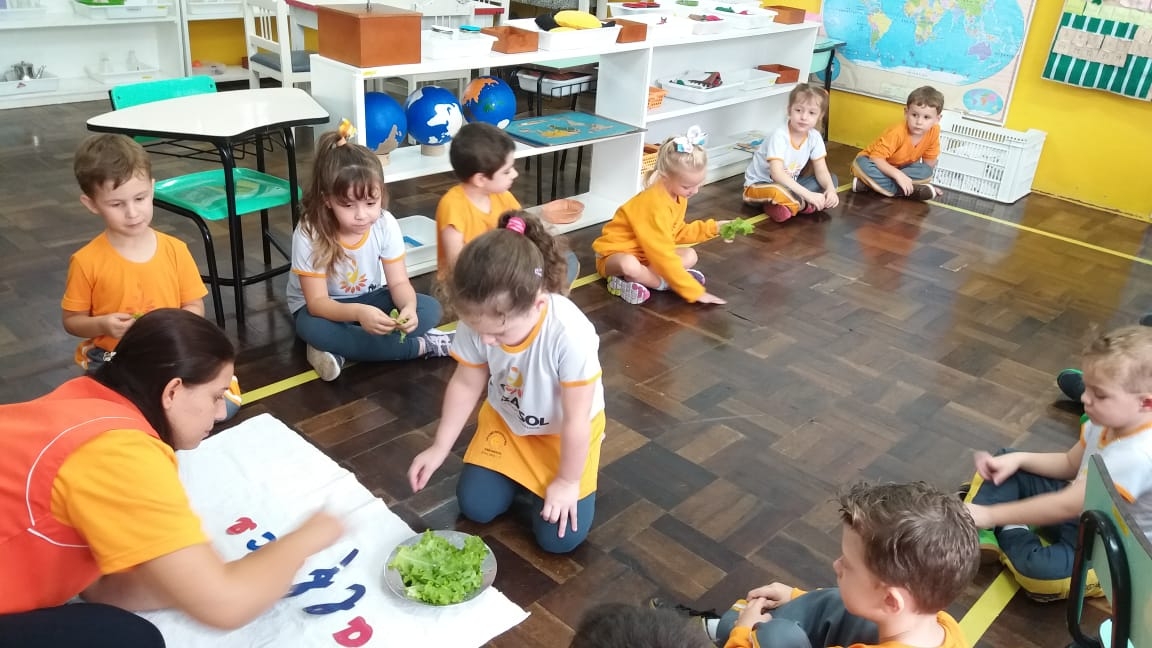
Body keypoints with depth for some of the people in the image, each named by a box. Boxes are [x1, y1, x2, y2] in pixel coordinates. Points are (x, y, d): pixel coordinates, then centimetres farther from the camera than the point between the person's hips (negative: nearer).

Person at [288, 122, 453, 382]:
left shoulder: (385, 224, -19)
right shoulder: (309, 234, -28)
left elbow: (399, 282, -16)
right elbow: (317, 302, -30)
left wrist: (408, 308, -41)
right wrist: (357, 313, -50)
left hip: (370, 298, 3)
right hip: (324, 308, -2)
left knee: (429, 309, -20)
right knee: (313, 329, -38)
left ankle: (338, 350, -25)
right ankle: (421, 345, -26)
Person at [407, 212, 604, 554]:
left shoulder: (570, 334, -40)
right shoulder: (478, 322, -27)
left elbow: (576, 419, -27)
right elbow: (466, 385, -7)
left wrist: (567, 482, -15)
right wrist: (439, 449, -5)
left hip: (565, 429, -4)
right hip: (506, 419, 4)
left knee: (559, 537, -8)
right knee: (475, 507, -1)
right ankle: (521, 473, 25)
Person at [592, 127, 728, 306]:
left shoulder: (678, 195, -4)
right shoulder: (655, 205, -32)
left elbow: (676, 233, 12)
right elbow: (664, 256, -32)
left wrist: (712, 228, 2)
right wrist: (695, 292, -31)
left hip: (648, 254, 10)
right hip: (615, 253, -10)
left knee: (690, 256, -2)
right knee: (629, 265, -42)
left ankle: (637, 278, -14)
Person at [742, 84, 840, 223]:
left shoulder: (814, 137, -8)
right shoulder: (779, 136, -27)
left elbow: (821, 171, -6)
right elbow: (777, 173, -38)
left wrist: (830, 190, -29)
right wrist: (808, 194, -44)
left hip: (788, 185, 8)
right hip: (759, 186, -8)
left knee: (831, 179, -6)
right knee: (777, 192, -42)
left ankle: (788, 204, -19)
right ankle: (805, 205, -12)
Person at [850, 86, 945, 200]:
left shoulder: (934, 131, -16)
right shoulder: (897, 132, -30)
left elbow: (929, 160, -2)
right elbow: (876, 158, -33)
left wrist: (926, 181, -3)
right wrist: (898, 175, -42)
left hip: (901, 167, 5)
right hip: (877, 164, -5)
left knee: (926, 171, -21)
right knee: (862, 164, -37)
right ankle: (911, 191, -34)